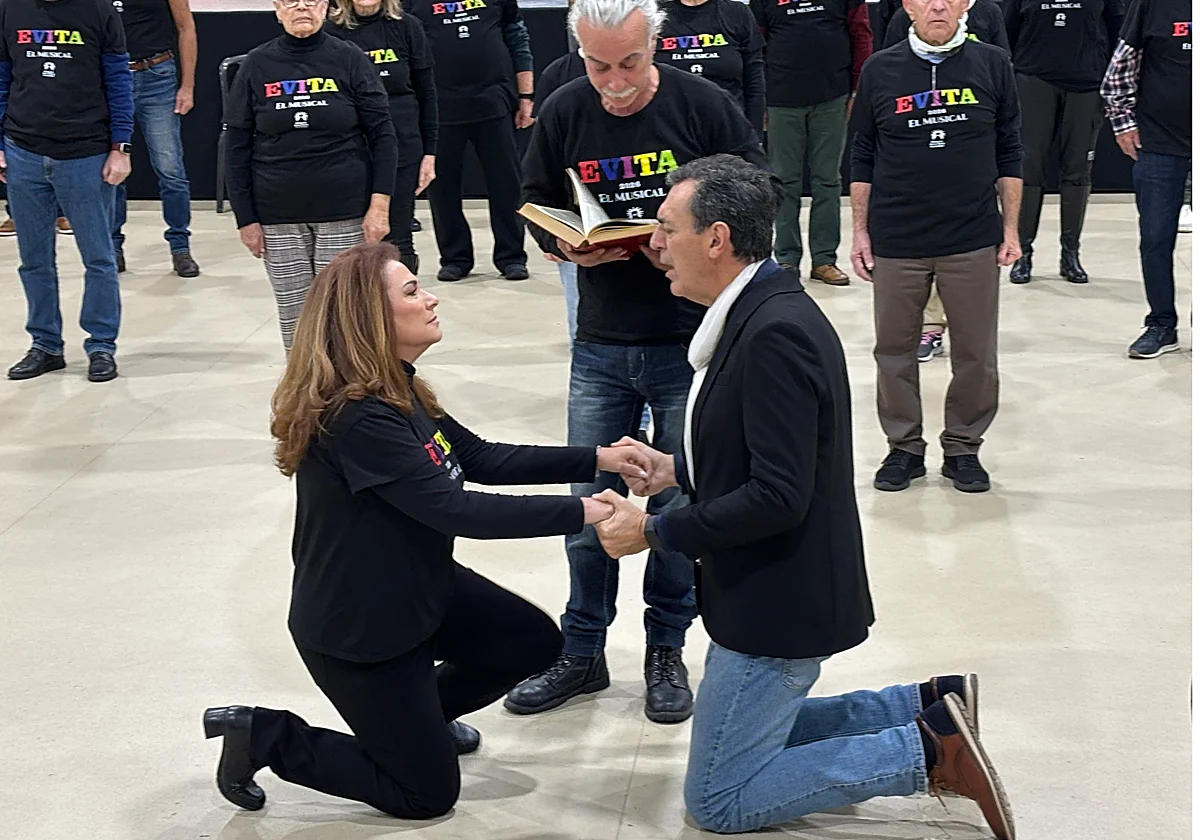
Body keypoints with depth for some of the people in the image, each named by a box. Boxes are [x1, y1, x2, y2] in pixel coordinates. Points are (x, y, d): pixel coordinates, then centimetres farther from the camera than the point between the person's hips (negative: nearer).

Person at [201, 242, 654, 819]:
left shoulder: (398, 390, 2)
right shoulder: (355, 417, -31)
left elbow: (481, 459, 4)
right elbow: (454, 509, -34)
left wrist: (596, 460, -4)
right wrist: (579, 514, -32)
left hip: (417, 589, 9)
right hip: (355, 625, -9)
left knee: (533, 641, 10)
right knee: (429, 794, 2)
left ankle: (418, 715, 29)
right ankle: (261, 737, 9)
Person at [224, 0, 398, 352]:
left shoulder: (349, 59, 0)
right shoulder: (257, 65, 3)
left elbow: (381, 134, 1)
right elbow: (238, 146, 6)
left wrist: (380, 204, -7)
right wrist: (245, 218, 2)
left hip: (345, 214, -1)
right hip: (279, 218, 1)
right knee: (294, 320, 1)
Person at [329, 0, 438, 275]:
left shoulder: (407, 27, 1)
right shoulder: (332, 31, -3)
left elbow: (426, 94, 7)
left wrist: (429, 153, 4)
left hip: (402, 151, 1)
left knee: (397, 246, 4)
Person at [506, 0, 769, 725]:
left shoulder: (703, 105, -9)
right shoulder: (564, 113, -1)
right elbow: (536, 207, 10)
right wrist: (568, 246, -12)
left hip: (690, 343, -2)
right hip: (601, 345, 2)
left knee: (680, 506, 7)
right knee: (589, 505, 8)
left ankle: (668, 652, 25)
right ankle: (582, 653, 25)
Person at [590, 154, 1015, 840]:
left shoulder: (776, 332, -26)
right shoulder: (765, 312, 5)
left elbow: (777, 496, -29)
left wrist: (654, 531, -20)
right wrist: (677, 468, 6)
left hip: (781, 604, -10)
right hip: (771, 591, 10)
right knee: (752, 730, 25)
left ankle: (929, 750, 0)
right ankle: (930, 709, 20)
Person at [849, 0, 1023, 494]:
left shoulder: (992, 65, 1)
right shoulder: (879, 72, 1)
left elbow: (1008, 154, 6)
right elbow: (862, 158, 7)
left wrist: (1010, 228, 4)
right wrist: (860, 231, 4)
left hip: (973, 241, 0)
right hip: (896, 243, 0)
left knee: (976, 355, 7)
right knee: (894, 351, 9)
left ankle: (963, 448, 24)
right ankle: (904, 447, 25)